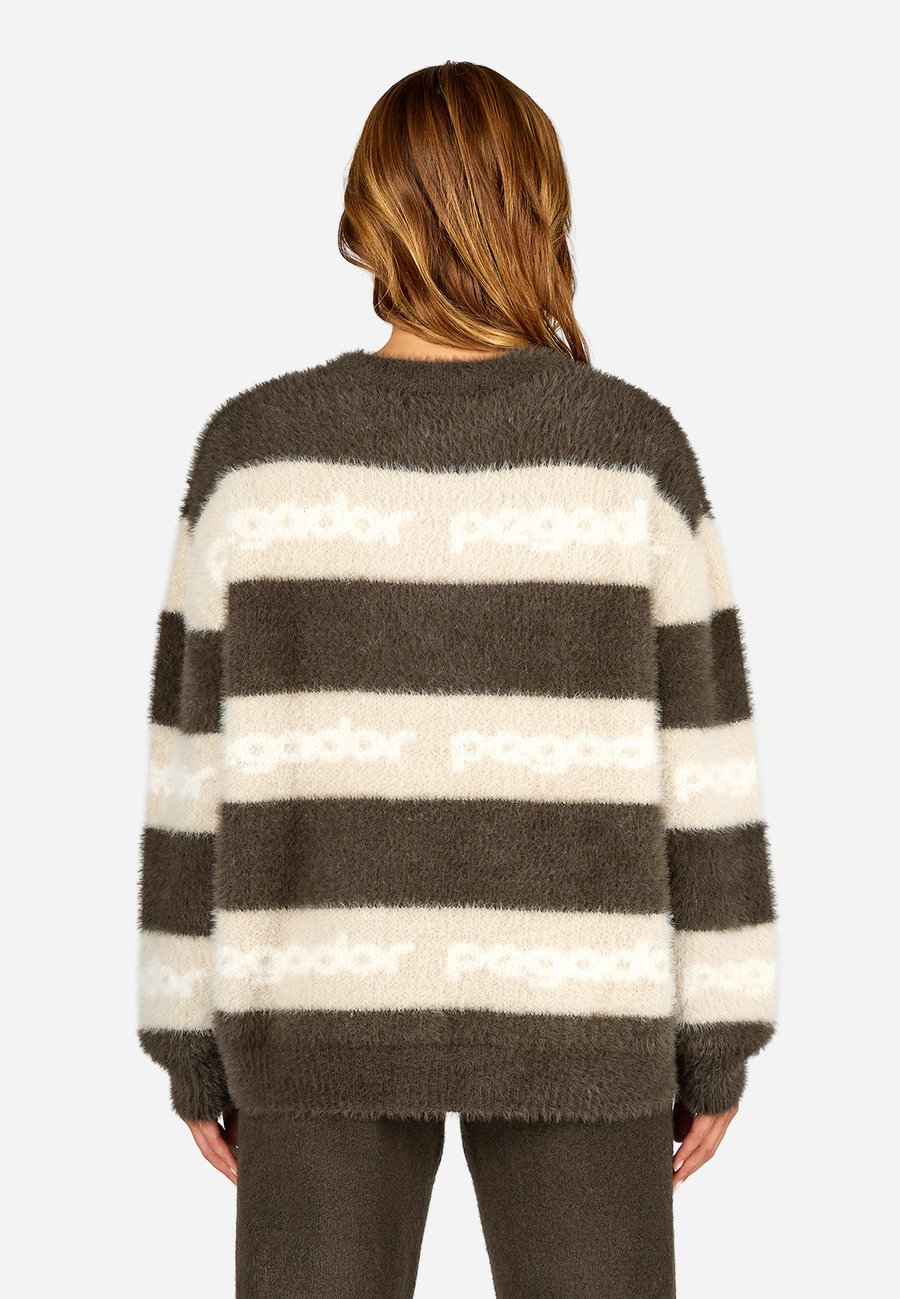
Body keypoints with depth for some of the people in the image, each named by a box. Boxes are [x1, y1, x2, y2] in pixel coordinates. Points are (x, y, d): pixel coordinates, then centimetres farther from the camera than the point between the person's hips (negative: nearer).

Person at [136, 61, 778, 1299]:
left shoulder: (254, 445, -5)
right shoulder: (632, 443, -7)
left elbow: (201, 768, -2)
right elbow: (698, 764, -5)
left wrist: (194, 1043, 7)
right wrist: (717, 1039, 5)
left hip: (328, 1000, 1)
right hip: (566, 1006, 0)